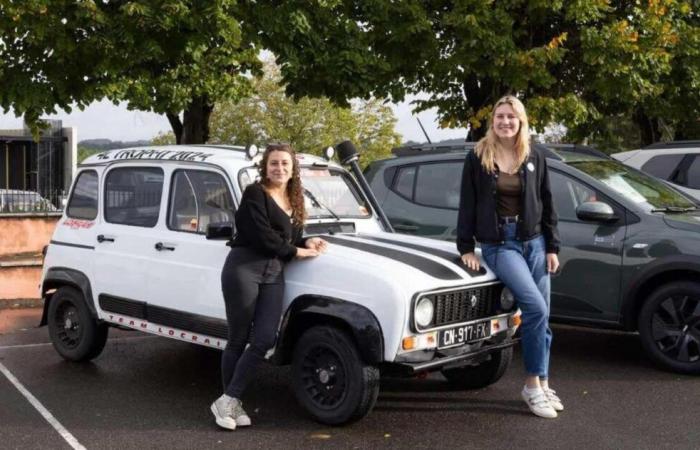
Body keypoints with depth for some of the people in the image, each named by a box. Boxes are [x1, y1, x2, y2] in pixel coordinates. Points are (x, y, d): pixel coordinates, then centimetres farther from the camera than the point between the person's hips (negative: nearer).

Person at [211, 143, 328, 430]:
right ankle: (230, 401, 14)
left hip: (273, 274, 7)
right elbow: (261, 235, -15)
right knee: (238, 340, 2)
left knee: (264, 340, -2)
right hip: (244, 269, -6)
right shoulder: (255, 194, -6)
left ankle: (229, 400, 7)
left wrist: (308, 242, 0)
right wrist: (296, 251, -6)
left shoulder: (294, 201, 18)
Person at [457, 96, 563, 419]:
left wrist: (552, 247, 6)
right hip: (499, 244, -4)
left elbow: (547, 205, 10)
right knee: (535, 308, -19)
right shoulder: (478, 158, -1)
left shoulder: (535, 158, 7)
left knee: (542, 316, 5)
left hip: (534, 242, 4)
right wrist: (466, 247, -6)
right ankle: (533, 384, -6)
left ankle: (542, 384, 19)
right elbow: (467, 205, -1)